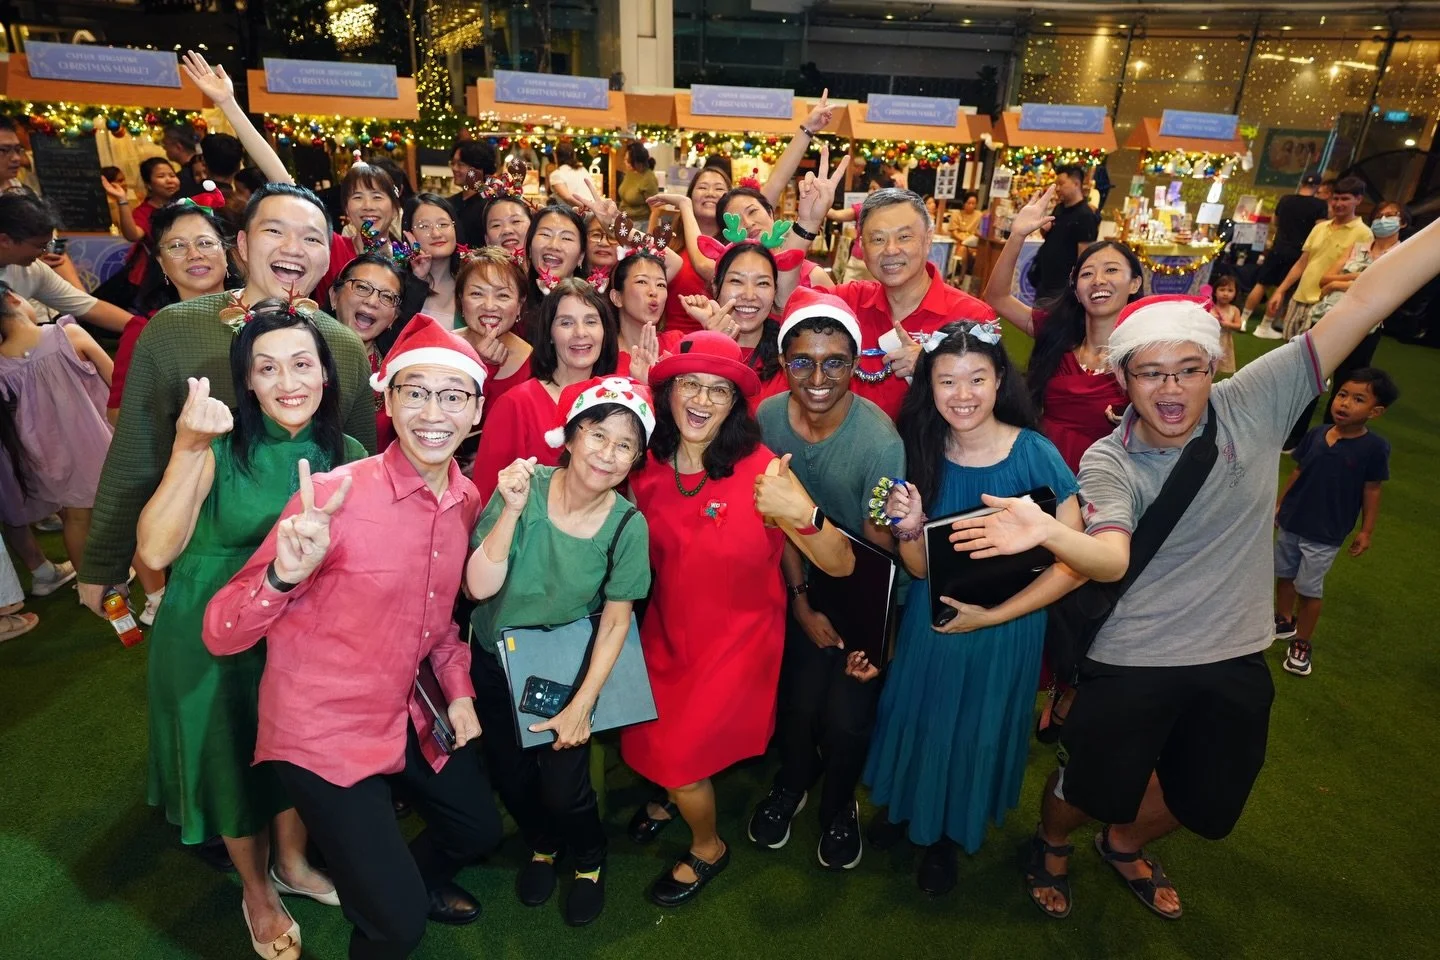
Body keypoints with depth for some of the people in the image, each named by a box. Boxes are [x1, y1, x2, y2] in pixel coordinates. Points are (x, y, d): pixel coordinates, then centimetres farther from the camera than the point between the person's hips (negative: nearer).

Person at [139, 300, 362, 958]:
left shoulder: (347, 454, -7)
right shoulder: (221, 447, -18)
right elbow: (154, 552, -27)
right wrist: (188, 449, -36)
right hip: (212, 644, -3)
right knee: (233, 764, 17)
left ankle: (292, 863, 50)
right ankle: (256, 888, 44)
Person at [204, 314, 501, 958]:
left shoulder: (467, 500, -3)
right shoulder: (333, 496, -23)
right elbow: (220, 636, -20)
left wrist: (458, 689, 2)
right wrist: (286, 573, -38)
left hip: (406, 718, 7)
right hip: (323, 731, -6)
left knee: (478, 828, 24)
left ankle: (413, 880, 55)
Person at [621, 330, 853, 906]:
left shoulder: (759, 471, -23)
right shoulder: (647, 466, -10)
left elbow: (841, 565, -26)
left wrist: (803, 513, -44)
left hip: (738, 637, -4)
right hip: (667, 633, 4)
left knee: (679, 752, 1)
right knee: (642, 740, 14)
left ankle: (708, 847, 36)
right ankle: (672, 794, 52)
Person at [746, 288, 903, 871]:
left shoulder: (881, 441, -28)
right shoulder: (768, 417, -16)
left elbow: (879, 547, -17)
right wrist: (801, 599, -6)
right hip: (800, 586, 3)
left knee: (847, 717, 5)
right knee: (797, 698, 10)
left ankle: (839, 807, 38)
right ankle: (792, 782, 44)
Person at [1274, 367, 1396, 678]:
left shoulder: (1375, 447, -16)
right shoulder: (1316, 434, -8)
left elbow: (1371, 491, -8)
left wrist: (1366, 531, -3)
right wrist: (1279, 505, 9)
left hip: (1326, 535, -4)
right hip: (1290, 523, 4)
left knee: (1309, 589, 5)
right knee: (1284, 574, 19)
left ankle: (1302, 644, 24)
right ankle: (1284, 622, 41)